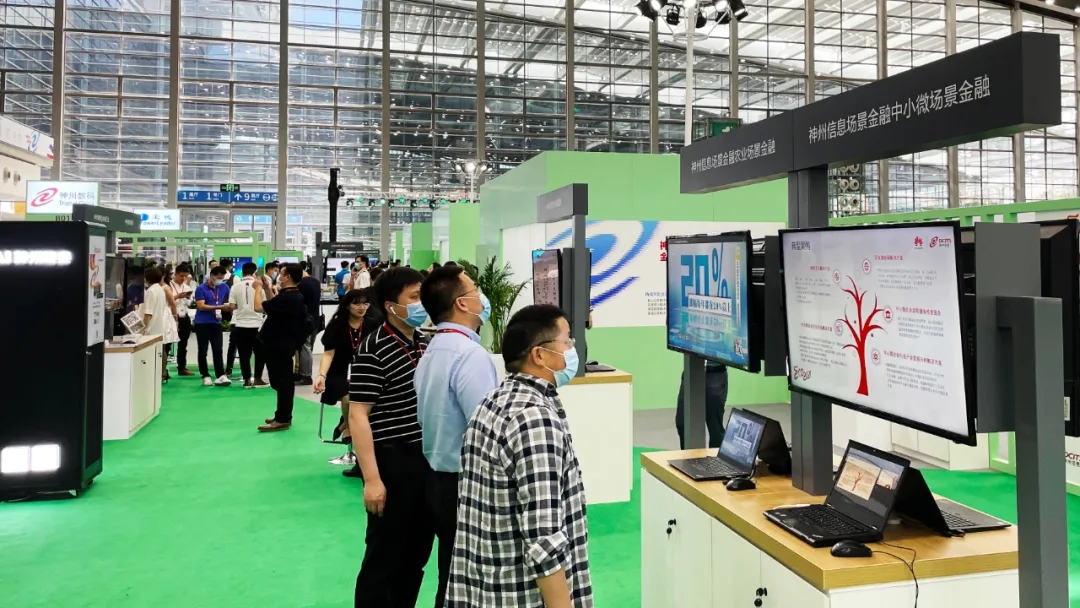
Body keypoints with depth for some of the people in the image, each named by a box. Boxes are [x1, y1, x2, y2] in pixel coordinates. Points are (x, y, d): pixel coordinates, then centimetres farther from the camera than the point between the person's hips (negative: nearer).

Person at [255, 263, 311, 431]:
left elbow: (259, 307, -23)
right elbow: (273, 305, 24)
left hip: (279, 345, -11)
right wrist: (267, 288, 14)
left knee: (281, 381, -5)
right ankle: (283, 415, 27)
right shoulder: (293, 296, 8)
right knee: (283, 380, 17)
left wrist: (258, 288, -8)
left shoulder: (287, 297, -25)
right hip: (283, 343, 11)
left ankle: (282, 420, 1)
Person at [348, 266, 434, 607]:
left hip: (427, 460, 8)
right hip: (393, 462, -7)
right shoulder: (374, 350, -15)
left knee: (417, 553, 17)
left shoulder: (425, 343, 9)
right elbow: (358, 416, -17)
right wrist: (372, 478, -21)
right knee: (384, 557, 5)